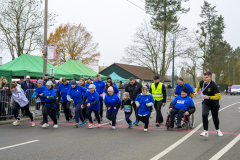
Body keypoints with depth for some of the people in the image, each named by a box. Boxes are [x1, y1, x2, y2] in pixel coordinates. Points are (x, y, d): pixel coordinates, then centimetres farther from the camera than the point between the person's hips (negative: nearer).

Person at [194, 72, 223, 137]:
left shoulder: (214, 85, -26)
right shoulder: (202, 82, -10)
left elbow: (218, 96, -28)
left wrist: (208, 97, -37)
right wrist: (196, 91, 10)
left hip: (214, 104, -3)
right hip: (206, 103, 3)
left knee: (215, 118, 14)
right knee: (204, 115, -23)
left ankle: (218, 130, 43)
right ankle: (206, 132, -19)